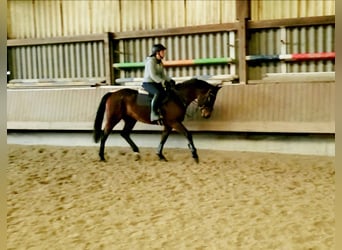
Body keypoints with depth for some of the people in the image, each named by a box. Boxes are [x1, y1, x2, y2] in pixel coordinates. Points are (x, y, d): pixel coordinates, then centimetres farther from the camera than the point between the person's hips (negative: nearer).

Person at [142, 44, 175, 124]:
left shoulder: (160, 62, 16)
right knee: (159, 93, -35)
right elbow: (153, 75, -22)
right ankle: (154, 115, -36)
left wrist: (170, 80, -4)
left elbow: (163, 75, 15)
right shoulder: (151, 61, -12)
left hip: (157, 83, 9)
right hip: (148, 83, -9)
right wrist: (164, 82, -29)